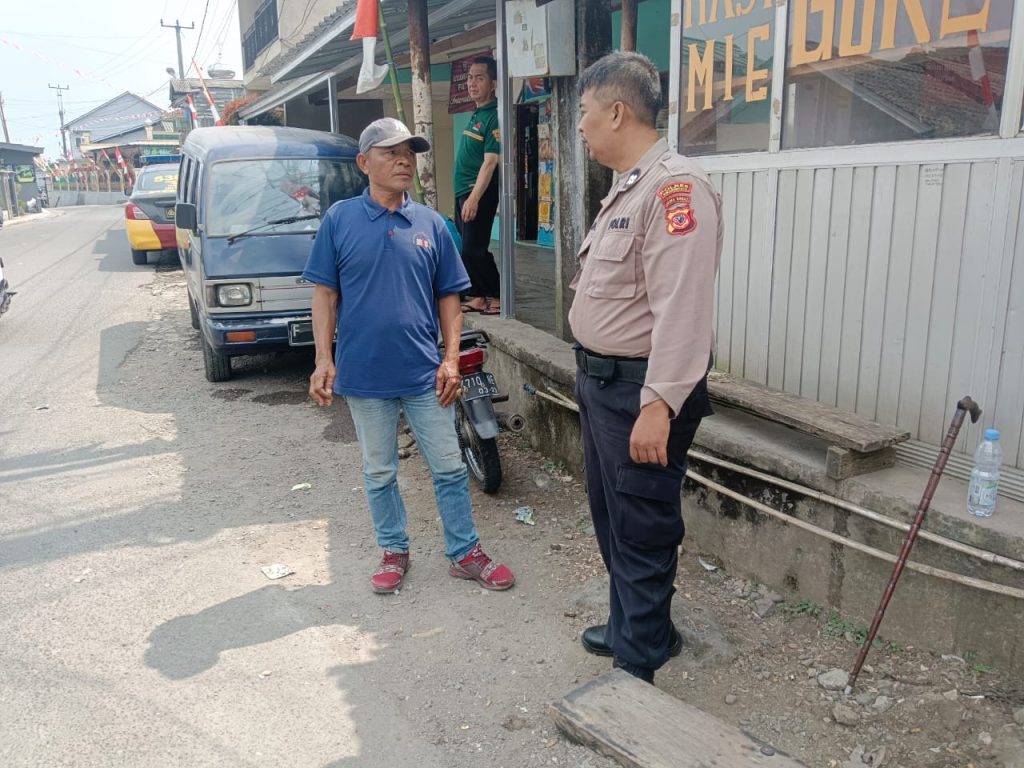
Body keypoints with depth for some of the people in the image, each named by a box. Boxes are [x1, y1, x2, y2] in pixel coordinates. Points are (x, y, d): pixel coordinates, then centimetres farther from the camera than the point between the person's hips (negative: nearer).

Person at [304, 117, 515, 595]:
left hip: (425, 375, 1)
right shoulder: (340, 219, -2)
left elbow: (448, 298, 5)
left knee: (449, 468, 8)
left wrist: (451, 359, -3)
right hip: (364, 374, -1)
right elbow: (325, 294, 0)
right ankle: (394, 551, 32)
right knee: (379, 473, 13)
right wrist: (323, 360, -6)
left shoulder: (431, 224, 3)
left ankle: (464, 552, 24)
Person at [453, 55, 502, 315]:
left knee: (474, 249, -9)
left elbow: (490, 161, -20)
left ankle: (497, 296, 1)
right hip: (463, 191, 9)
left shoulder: (493, 116, -13)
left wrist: (474, 198, -25)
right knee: (466, 248, 11)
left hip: (479, 192, -9)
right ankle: (478, 296, 18)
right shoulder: (476, 114, 15)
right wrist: (464, 195, 17)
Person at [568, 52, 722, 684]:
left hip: (640, 389, -11)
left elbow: (682, 308, -28)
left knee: (641, 532, 3)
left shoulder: (673, 186, -19)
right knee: (612, 519, 22)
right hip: (601, 379, 11)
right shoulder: (627, 189, 15)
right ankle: (630, 626, 41)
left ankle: (638, 664, 19)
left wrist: (658, 406, -30)